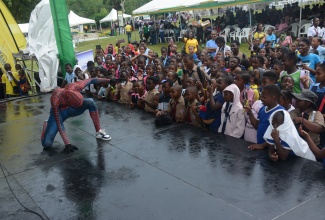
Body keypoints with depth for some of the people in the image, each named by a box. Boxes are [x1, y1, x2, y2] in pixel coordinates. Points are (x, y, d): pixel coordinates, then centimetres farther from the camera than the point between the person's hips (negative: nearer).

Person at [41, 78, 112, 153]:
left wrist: (109, 80, -7)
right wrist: (67, 144, -33)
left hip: (70, 109, 3)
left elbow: (91, 80, -15)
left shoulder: (75, 87, -33)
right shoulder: (55, 101, -40)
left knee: (90, 102, -26)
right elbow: (59, 125, -34)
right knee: (46, 144, -19)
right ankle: (46, 124, 15)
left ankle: (99, 132, -13)